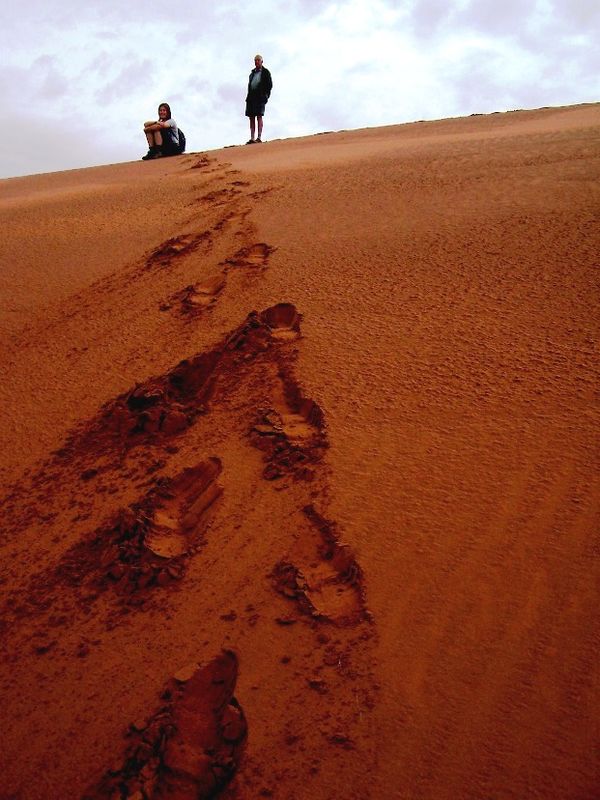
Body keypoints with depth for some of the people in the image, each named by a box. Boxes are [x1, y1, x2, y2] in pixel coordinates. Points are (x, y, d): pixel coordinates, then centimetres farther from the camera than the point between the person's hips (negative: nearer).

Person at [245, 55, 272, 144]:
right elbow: (249, 85, 22)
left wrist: (265, 95, -9)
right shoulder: (252, 73, 22)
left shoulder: (265, 72, 7)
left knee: (259, 116, -13)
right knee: (252, 117, 1)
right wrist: (248, 96, 8)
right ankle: (252, 138, 0)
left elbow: (269, 85, 2)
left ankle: (259, 138, -17)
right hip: (251, 97, 6)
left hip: (260, 97, -6)